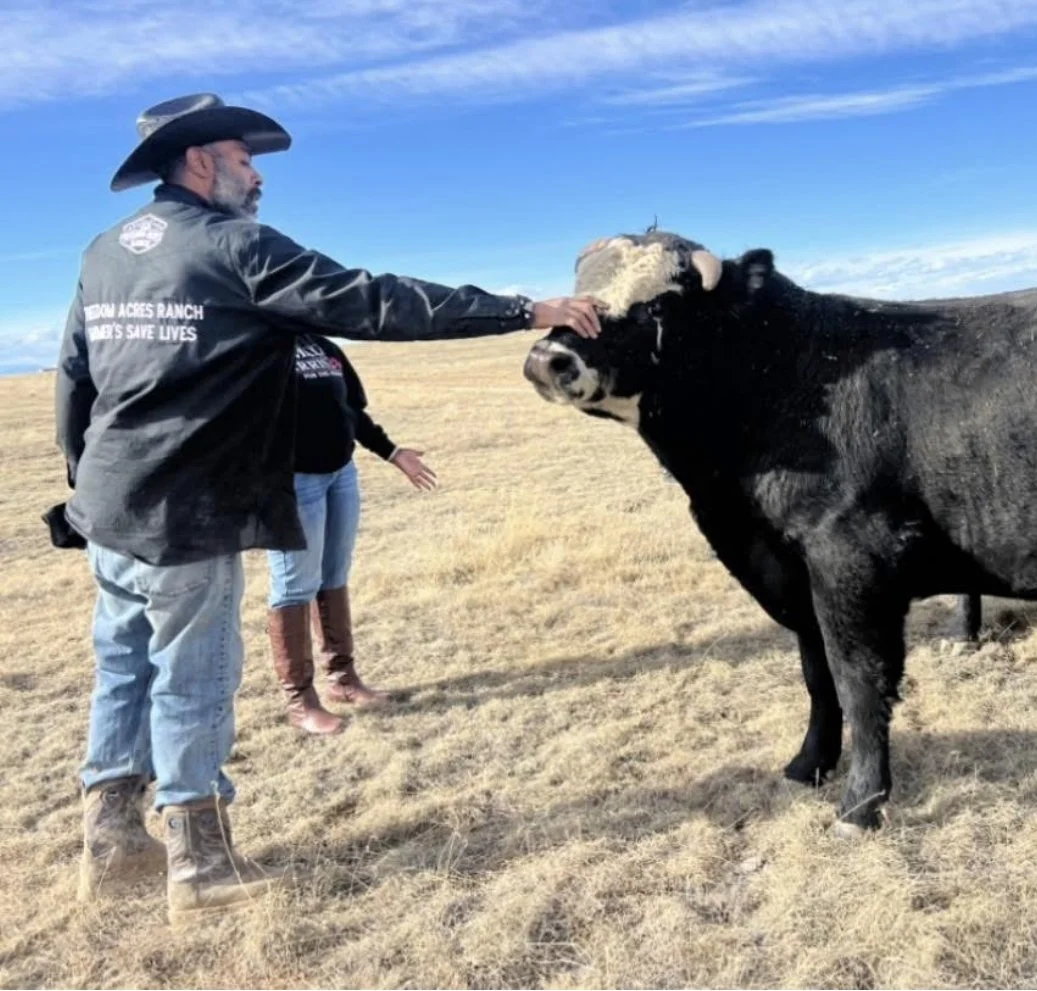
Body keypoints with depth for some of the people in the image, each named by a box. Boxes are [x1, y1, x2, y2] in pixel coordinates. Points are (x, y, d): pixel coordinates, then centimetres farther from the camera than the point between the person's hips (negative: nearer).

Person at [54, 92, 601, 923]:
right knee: (192, 682, 3)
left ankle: (111, 841, 29)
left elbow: (73, 379, 15)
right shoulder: (238, 249, -13)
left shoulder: (104, 254, 10)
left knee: (125, 667, 17)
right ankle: (201, 867, 15)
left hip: (108, 508, 8)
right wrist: (526, 311, -16)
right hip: (185, 516, -8)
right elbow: (379, 304, -18)